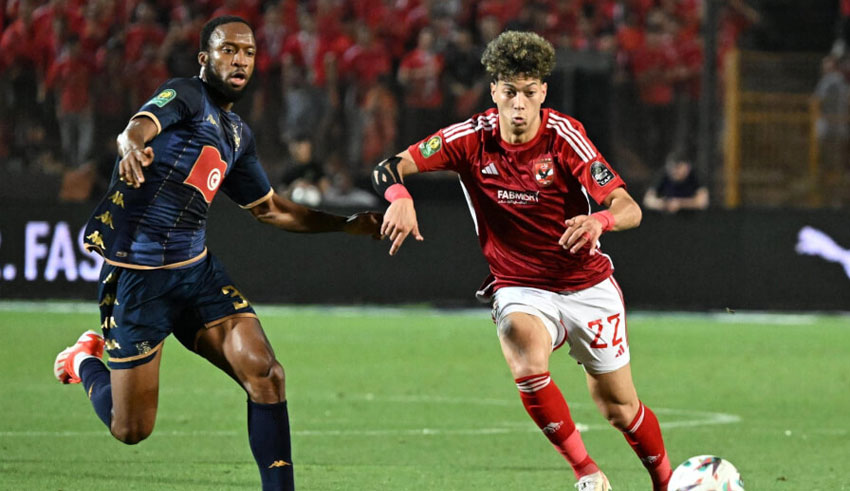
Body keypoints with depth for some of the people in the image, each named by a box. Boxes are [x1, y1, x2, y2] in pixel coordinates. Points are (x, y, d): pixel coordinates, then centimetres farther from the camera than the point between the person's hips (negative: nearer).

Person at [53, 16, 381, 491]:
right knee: (131, 431, 2)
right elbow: (137, 128, -31)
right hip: (136, 274, -6)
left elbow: (270, 208, 29)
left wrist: (346, 223, 22)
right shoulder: (187, 95, -8)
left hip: (197, 270, 6)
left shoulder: (238, 134, 15)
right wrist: (133, 147, -55)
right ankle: (85, 360, 34)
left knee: (265, 374, -16)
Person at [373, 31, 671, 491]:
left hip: (588, 285, 0)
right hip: (519, 288, 0)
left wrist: (600, 220, -45)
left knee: (618, 407, 7)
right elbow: (388, 168, -10)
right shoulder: (472, 138, -10)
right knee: (526, 360, -32)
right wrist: (400, 197, -34)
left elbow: (628, 208, -21)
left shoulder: (563, 135, -16)